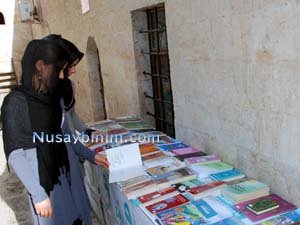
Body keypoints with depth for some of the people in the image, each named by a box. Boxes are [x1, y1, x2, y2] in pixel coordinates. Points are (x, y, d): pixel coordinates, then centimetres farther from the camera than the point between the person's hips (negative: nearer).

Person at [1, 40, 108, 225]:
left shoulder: (53, 97, 3)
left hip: (69, 174, 6)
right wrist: (38, 194, -18)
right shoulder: (16, 102, -17)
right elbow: (16, 155, -17)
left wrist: (90, 155, 12)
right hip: (43, 182, -6)